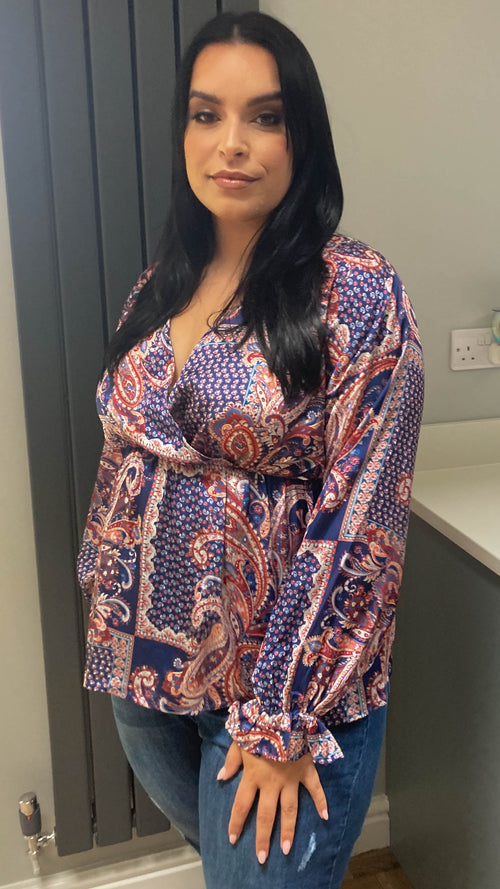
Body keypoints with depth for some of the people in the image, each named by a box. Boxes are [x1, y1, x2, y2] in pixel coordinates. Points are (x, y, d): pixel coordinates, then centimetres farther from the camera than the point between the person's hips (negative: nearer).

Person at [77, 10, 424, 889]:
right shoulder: (158, 287, 2)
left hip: (282, 685, -5)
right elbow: (122, 466, 10)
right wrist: (106, 608, 11)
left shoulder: (359, 294, -15)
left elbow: (358, 522, -18)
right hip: (144, 672, 6)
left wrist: (281, 719, -16)